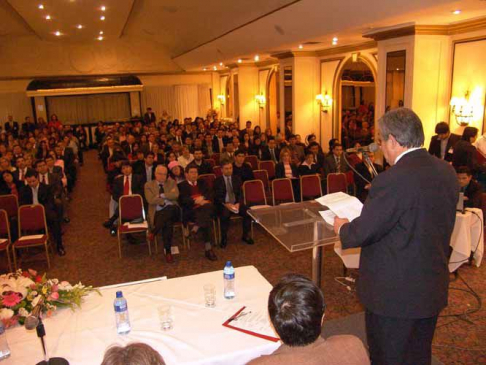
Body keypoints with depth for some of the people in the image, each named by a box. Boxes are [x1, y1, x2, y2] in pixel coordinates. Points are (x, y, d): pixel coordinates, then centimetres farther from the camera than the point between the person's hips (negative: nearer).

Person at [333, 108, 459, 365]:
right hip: (434, 289, 8)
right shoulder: (446, 172, -2)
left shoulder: (393, 180, -27)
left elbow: (363, 232, -21)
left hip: (394, 294, -7)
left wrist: (342, 228, 1)